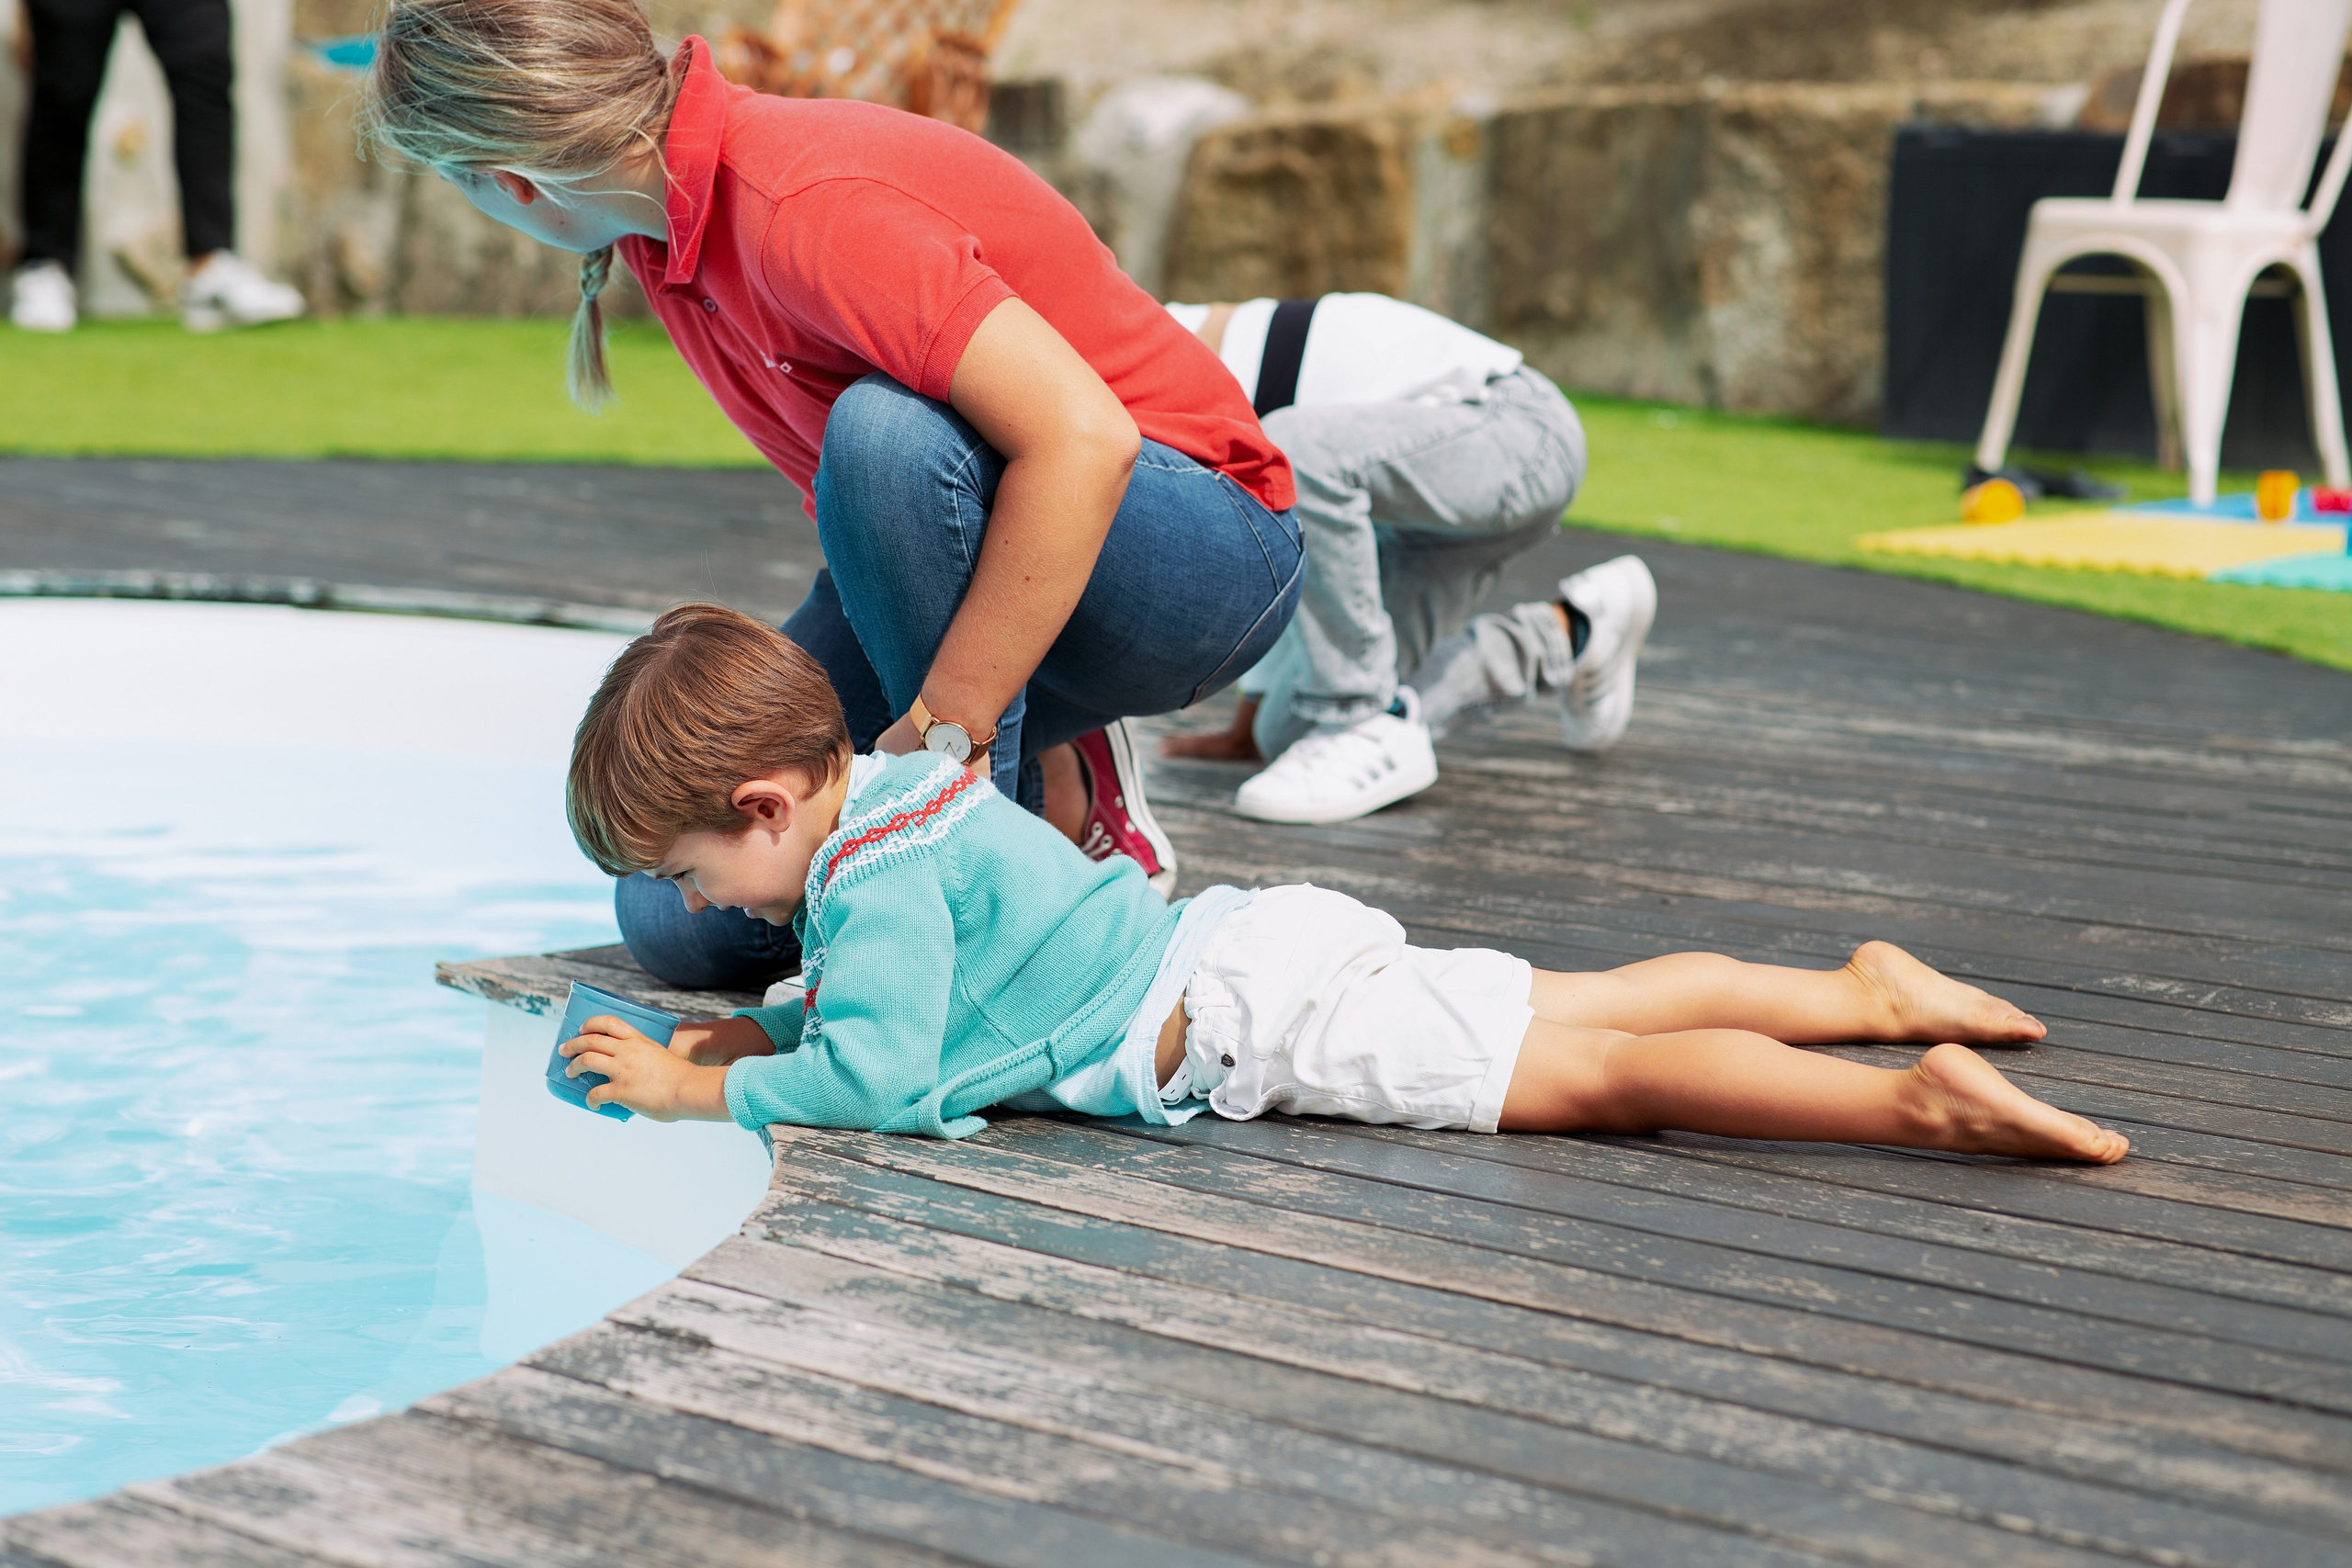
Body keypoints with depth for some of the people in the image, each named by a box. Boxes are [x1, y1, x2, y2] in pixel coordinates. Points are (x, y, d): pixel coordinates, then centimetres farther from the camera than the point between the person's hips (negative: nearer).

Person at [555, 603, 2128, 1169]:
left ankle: (1915, 1098, -22)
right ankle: (1864, 992, 20)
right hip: (1250, 940, 9)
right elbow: (887, 998, 33)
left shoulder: (875, 876, -13)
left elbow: (879, 1077, -21)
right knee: (1591, 1005, 16)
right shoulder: (910, 790, 17)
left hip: (1258, 1015, -9)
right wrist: (768, 1028, 21)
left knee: (1595, 1073, -16)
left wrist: (698, 1090, -11)